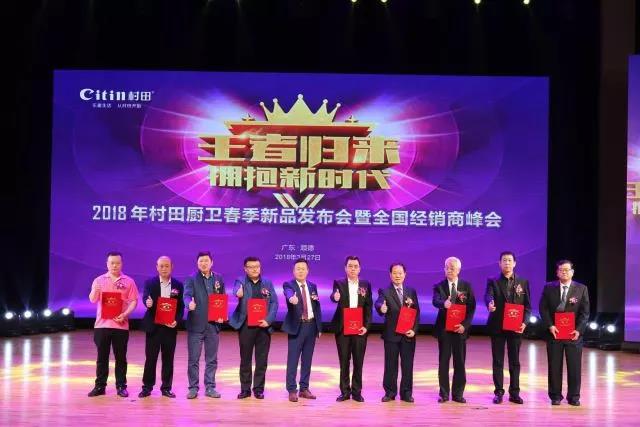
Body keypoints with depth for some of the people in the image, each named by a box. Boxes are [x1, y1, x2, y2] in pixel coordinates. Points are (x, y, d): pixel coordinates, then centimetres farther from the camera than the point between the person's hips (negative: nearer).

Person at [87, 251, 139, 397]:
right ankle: (100, 386, 11)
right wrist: (95, 291, -23)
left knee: (120, 358, 4)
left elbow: (133, 301, 1)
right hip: (102, 324, 1)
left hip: (121, 325, -1)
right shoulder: (99, 280, 7)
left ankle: (121, 386, 10)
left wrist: (125, 314, -15)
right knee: (102, 357, 5)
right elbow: (93, 300, -1)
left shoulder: (128, 281, 5)